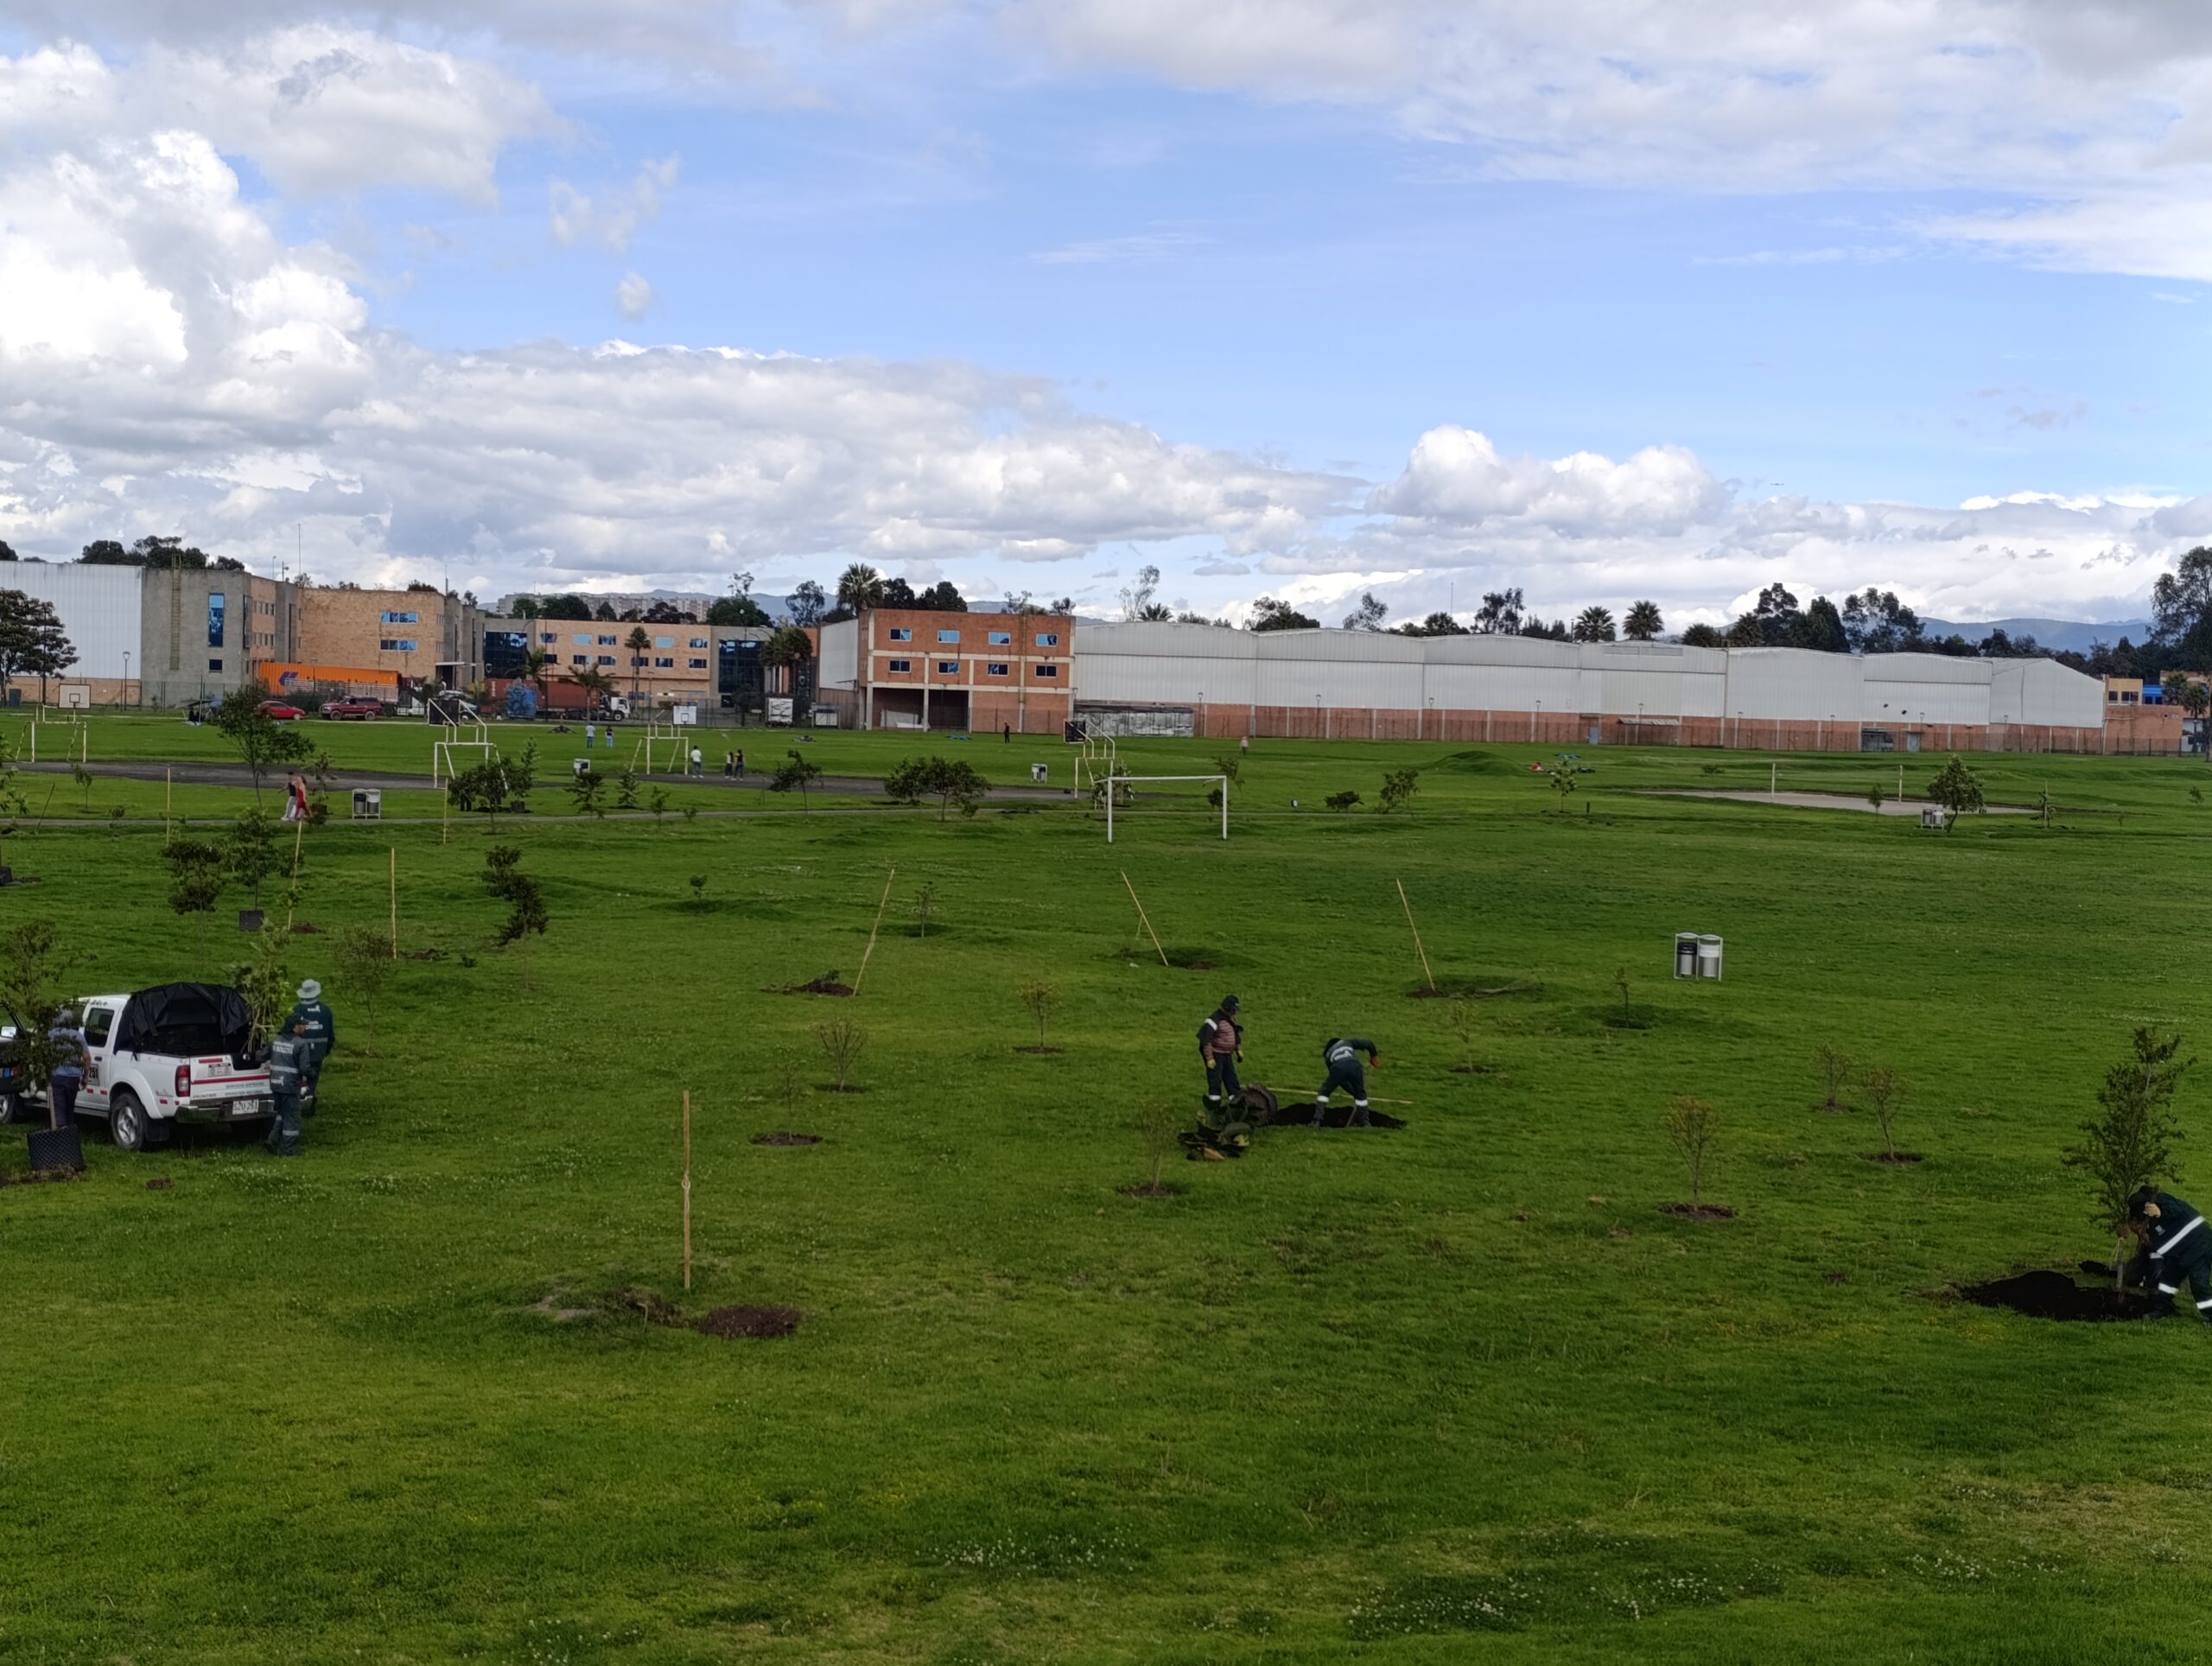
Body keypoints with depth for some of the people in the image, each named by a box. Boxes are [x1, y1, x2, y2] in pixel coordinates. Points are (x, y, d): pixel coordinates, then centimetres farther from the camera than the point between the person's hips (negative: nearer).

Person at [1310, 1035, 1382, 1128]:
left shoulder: (1328, 1054, 38)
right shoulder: (1348, 1042, 39)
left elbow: (1341, 1080, 39)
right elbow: (1369, 1044, 28)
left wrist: (1353, 1091, 44)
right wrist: (1374, 1056, 47)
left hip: (1339, 1068, 0)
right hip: (1354, 1065, 0)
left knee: (1324, 1092, 20)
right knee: (1360, 1094, 23)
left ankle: (1317, 1121, 8)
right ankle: (1365, 1123, 25)